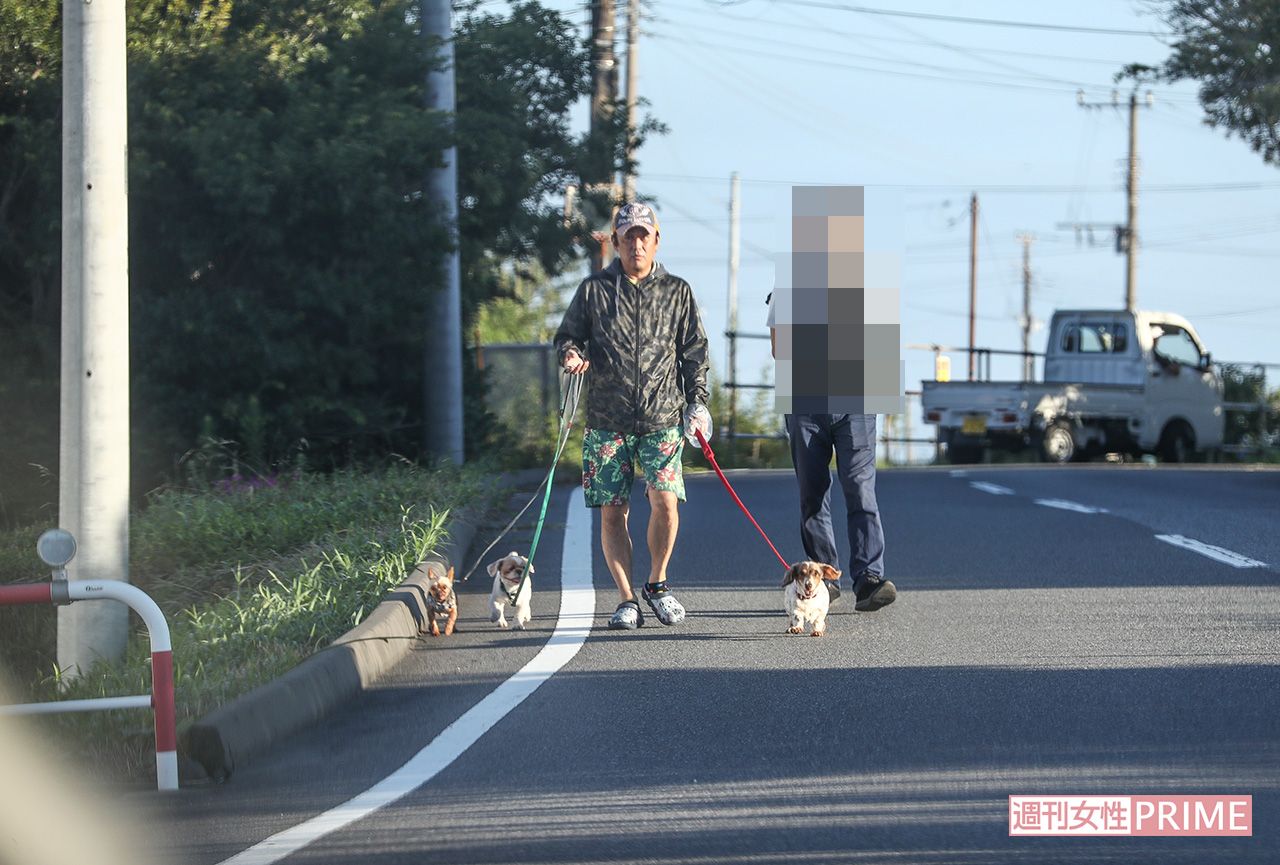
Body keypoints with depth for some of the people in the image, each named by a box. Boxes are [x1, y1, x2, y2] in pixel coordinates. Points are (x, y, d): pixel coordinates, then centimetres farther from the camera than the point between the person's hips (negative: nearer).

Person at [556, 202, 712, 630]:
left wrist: (697, 402, 6)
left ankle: (657, 583, 7)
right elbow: (568, 335, 12)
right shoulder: (593, 289, 8)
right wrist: (572, 353, -11)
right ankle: (627, 600, 8)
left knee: (665, 499, -15)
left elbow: (694, 352, 14)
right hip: (607, 420, 0)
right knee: (612, 512, -2)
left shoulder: (677, 292, 11)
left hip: (662, 419, 0)